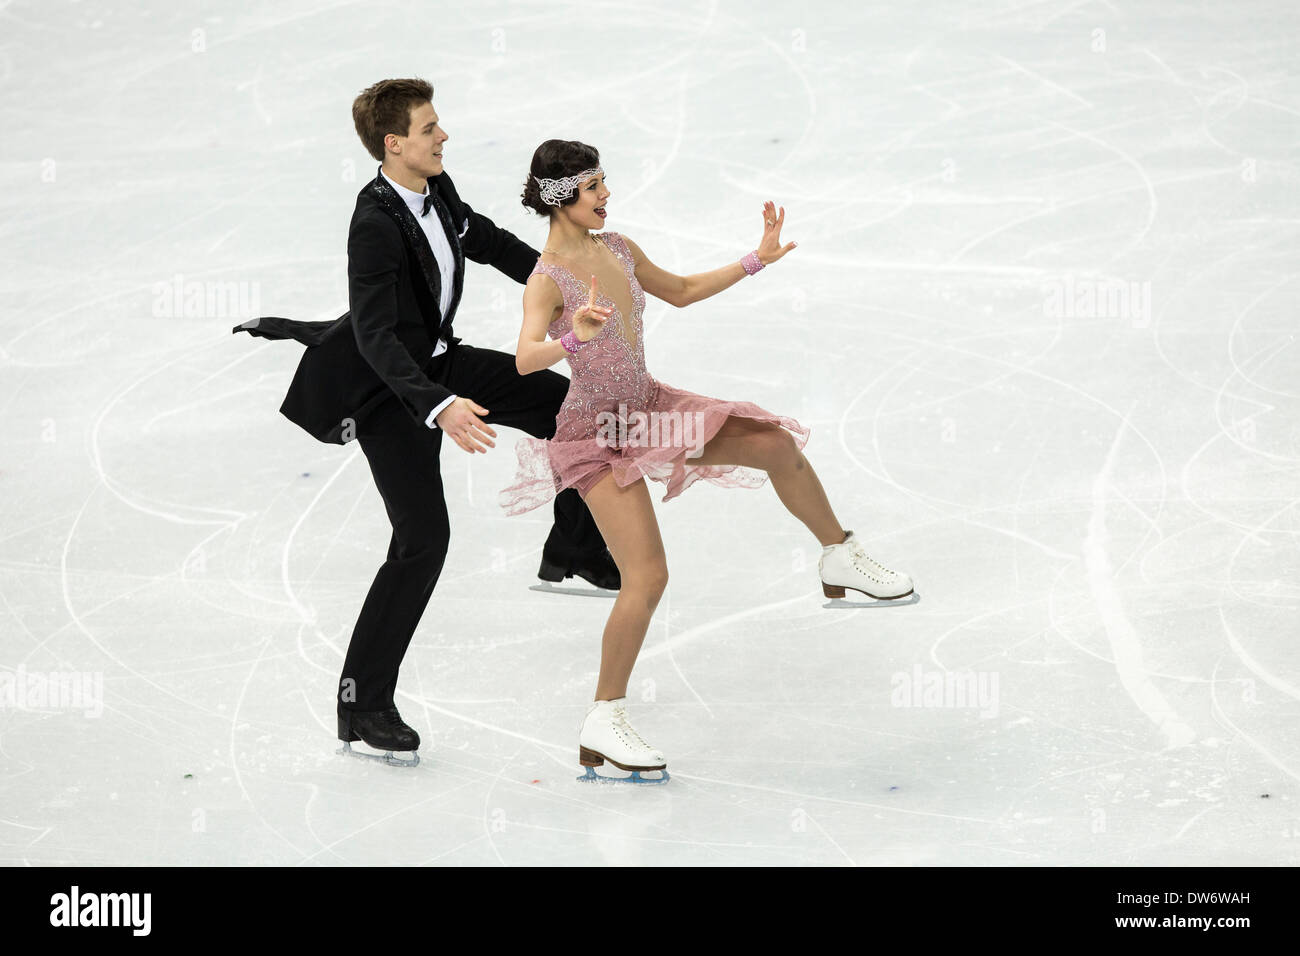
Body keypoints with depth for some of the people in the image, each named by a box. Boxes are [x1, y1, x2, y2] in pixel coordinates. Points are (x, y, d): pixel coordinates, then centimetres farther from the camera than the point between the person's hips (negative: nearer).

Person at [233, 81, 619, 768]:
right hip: (385, 388, -8)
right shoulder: (375, 227, -30)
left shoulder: (437, 192, -4)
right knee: (423, 537, -12)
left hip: (438, 361, 8)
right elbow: (376, 338, -38)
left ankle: (573, 551, 27)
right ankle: (362, 704, -4)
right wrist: (439, 407, -50)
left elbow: (489, 242, 15)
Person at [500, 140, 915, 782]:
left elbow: (681, 291, 21)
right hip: (596, 432, -8)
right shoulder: (547, 282, -21)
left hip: (646, 406, 8)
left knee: (777, 446, 2)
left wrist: (755, 261, 16)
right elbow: (525, 358, -39)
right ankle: (603, 723, -4)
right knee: (647, 577, -15)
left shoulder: (616, 248, 3)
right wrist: (575, 339, -59)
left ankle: (841, 560, 26)